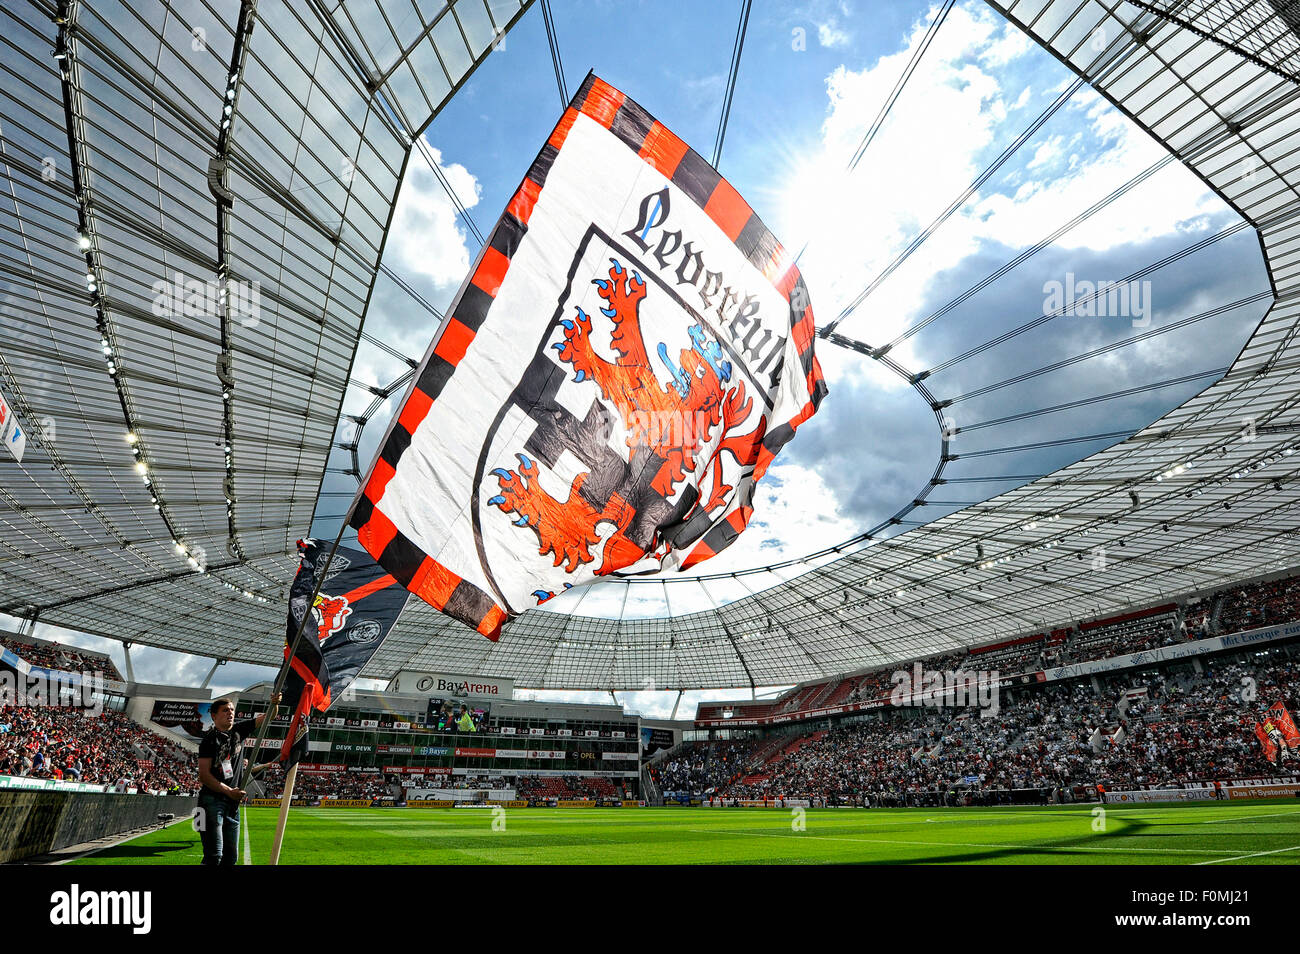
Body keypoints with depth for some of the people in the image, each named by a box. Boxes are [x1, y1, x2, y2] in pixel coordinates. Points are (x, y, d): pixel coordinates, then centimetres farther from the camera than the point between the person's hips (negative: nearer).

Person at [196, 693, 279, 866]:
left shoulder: (239, 730, 9)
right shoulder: (210, 739, -7)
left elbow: (267, 717, 8)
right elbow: (204, 775, -11)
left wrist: (274, 704, -15)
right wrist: (229, 791, -17)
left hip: (232, 802, 6)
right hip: (212, 799, -6)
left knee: (231, 856, 9)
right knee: (214, 855, -13)